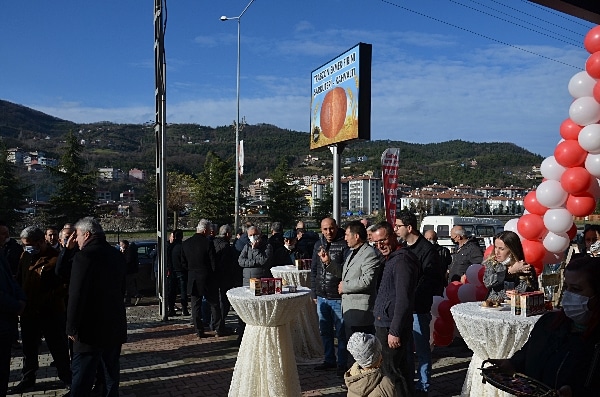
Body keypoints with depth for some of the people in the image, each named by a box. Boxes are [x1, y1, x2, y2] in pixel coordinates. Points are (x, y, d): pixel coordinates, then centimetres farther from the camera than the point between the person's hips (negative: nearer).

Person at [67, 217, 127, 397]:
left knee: (82, 378, 1)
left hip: (91, 328, -7)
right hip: (115, 326, 7)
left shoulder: (85, 256, -16)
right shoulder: (117, 255, 8)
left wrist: (72, 327, -12)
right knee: (111, 374, 17)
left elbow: (76, 295, -19)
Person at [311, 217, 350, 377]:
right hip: (322, 296, 6)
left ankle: (342, 363, 18)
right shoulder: (319, 244, 9)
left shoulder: (344, 244, -11)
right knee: (325, 331, 17)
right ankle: (329, 360, 32)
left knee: (341, 332, 4)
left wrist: (329, 263, -29)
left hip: (338, 297, -6)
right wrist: (314, 293, 15)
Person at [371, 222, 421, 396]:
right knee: (401, 370, 18)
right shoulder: (391, 258, 15)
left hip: (391, 326, -10)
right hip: (385, 324, 10)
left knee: (392, 372, -2)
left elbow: (403, 300, -22)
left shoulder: (402, 260, -17)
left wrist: (395, 331, -21)